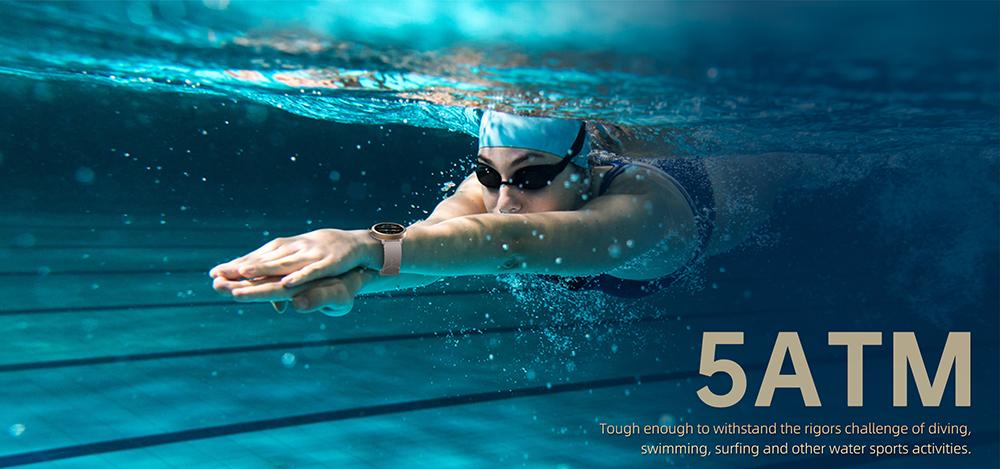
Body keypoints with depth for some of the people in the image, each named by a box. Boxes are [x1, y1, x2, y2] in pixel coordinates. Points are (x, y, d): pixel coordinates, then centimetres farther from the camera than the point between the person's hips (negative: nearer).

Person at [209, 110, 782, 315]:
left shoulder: (637, 206, -55)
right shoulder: (494, 183, -40)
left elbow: (519, 241, -75)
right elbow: (434, 229, -62)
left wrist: (375, 246, -90)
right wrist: (352, 277, -85)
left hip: (720, 187, -2)